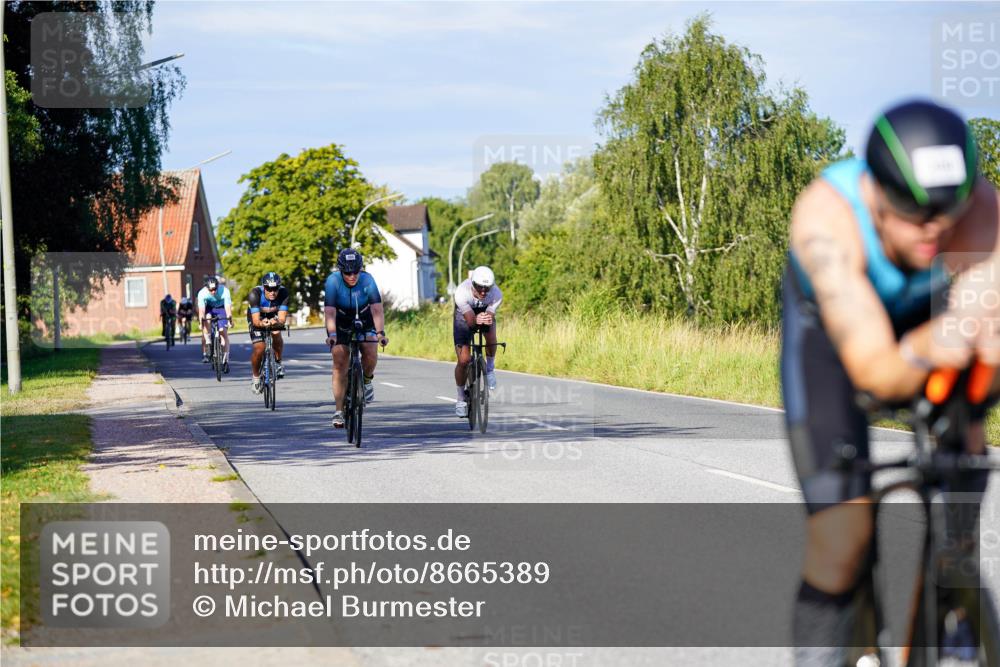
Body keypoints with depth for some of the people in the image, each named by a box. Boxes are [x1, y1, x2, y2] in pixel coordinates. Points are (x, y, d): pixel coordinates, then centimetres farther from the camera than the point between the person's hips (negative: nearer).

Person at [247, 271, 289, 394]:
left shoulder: (283, 293, -31)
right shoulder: (255, 293, -35)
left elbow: (282, 318, -36)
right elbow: (256, 320, -39)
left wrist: (278, 322, -59)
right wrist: (262, 323, -61)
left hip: (273, 316, 2)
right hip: (257, 318, -1)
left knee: (276, 334, -29)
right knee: (259, 348, -16)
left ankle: (278, 363, -6)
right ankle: (255, 377, 8)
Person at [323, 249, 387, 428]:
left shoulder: (367, 280, -23)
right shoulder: (333, 281, -25)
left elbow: (377, 308, -30)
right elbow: (330, 311, -33)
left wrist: (380, 332, -44)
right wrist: (331, 334, -48)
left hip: (364, 322, 1)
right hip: (341, 324, -1)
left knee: (371, 354, -25)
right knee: (340, 365, -11)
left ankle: (366, 380, 7)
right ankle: (339, 410, -7)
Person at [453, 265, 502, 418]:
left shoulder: (496, 294, -32)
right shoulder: (462, 292, -38)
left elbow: (490, 316, -33)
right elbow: (470, 320, -39)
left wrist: (488, 320, -57)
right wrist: (476, 320, -62)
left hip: (486, 314, 1)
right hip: (465, 317, -1)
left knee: (491, 337, -32)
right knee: (464, 360, -11)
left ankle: (489, 368, -3)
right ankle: (461, 398, 8)